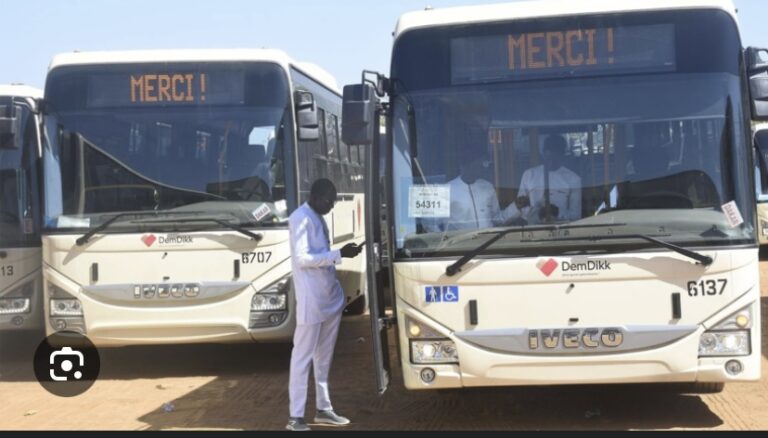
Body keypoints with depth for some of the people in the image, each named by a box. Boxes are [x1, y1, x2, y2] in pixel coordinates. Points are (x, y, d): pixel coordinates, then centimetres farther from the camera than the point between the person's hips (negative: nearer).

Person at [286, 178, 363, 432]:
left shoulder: (318, 218, 16)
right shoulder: (301, 218, -12)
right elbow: (302, 259, -19)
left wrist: (343, 253, 8)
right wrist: (339, 254, -19)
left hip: (331, 296, 9)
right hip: (311, 300, -9)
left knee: (324, 356, 14)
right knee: (303, 355, -5)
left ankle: (323, 409, 22)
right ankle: (296, 417, 0)